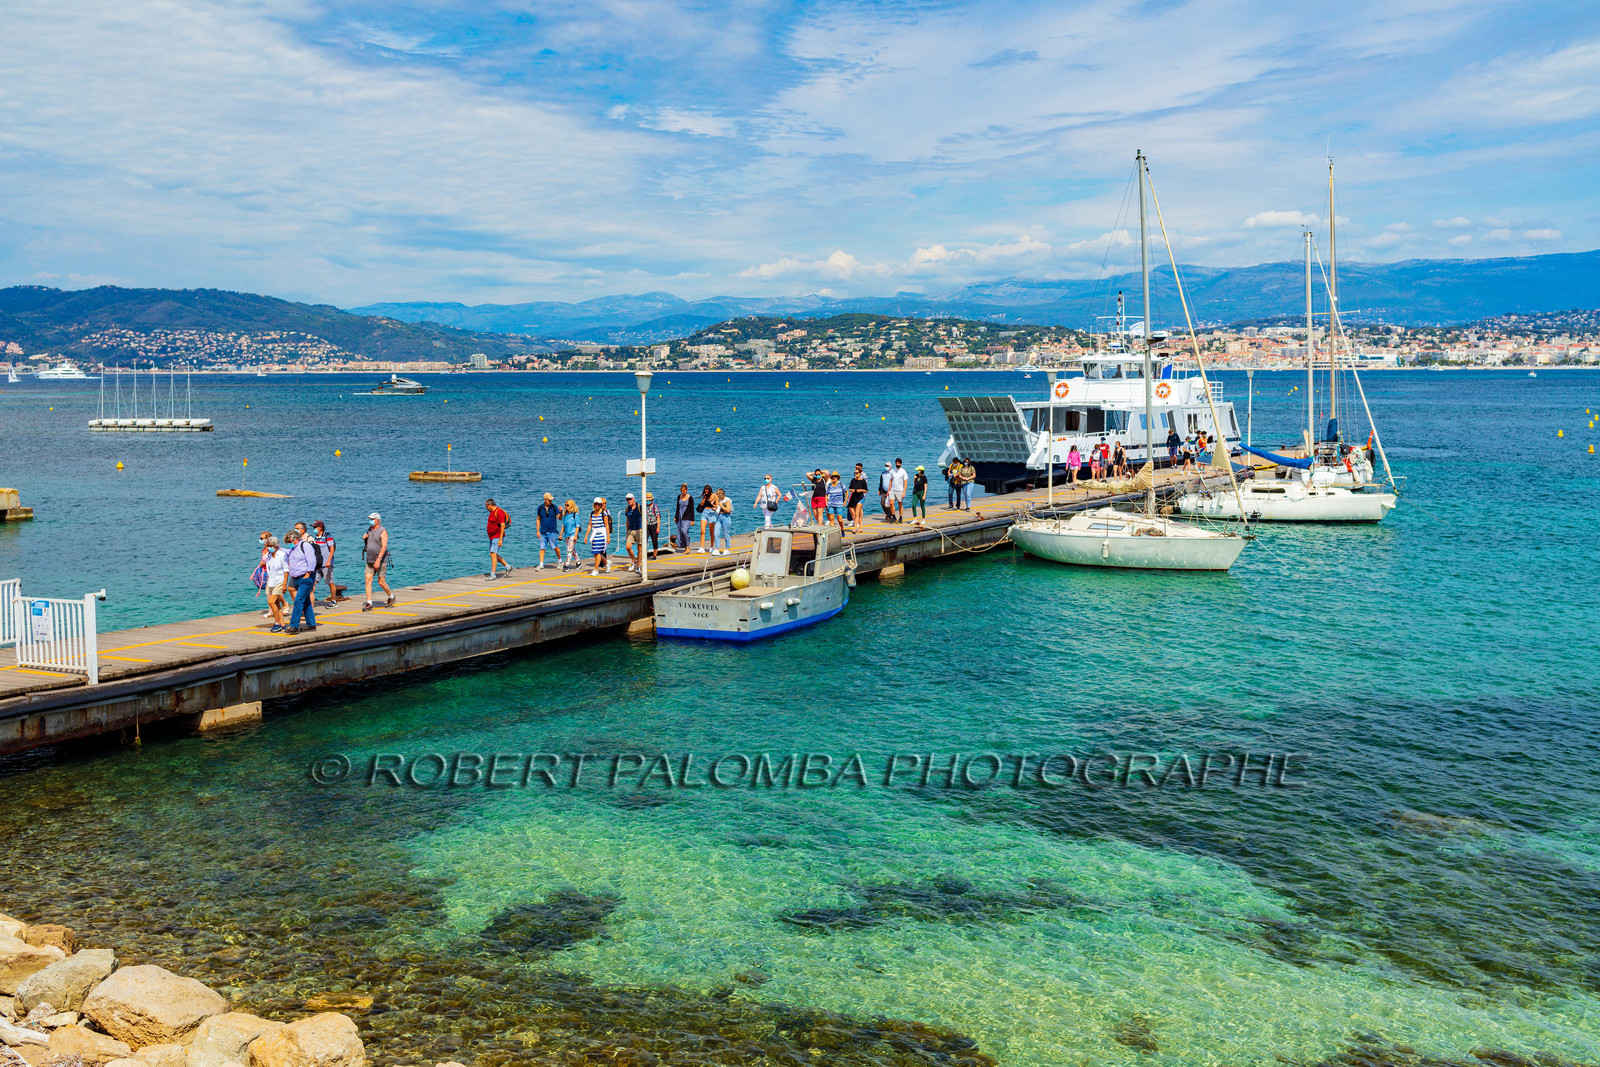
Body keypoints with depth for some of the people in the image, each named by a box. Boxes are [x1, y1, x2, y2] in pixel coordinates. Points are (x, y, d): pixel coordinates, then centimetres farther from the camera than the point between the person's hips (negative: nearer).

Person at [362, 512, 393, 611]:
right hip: (370, 561, 7)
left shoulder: (382, 531, -11)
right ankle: (369, 604, -6)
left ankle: (391, 597, 24)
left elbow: (384, 547, -20)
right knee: (368, 580, -5)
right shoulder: (369, 529, 12)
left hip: (381, 561, -6)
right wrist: (364, 538, 1)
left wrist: (378, 560, -29)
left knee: (381, 582, -1)